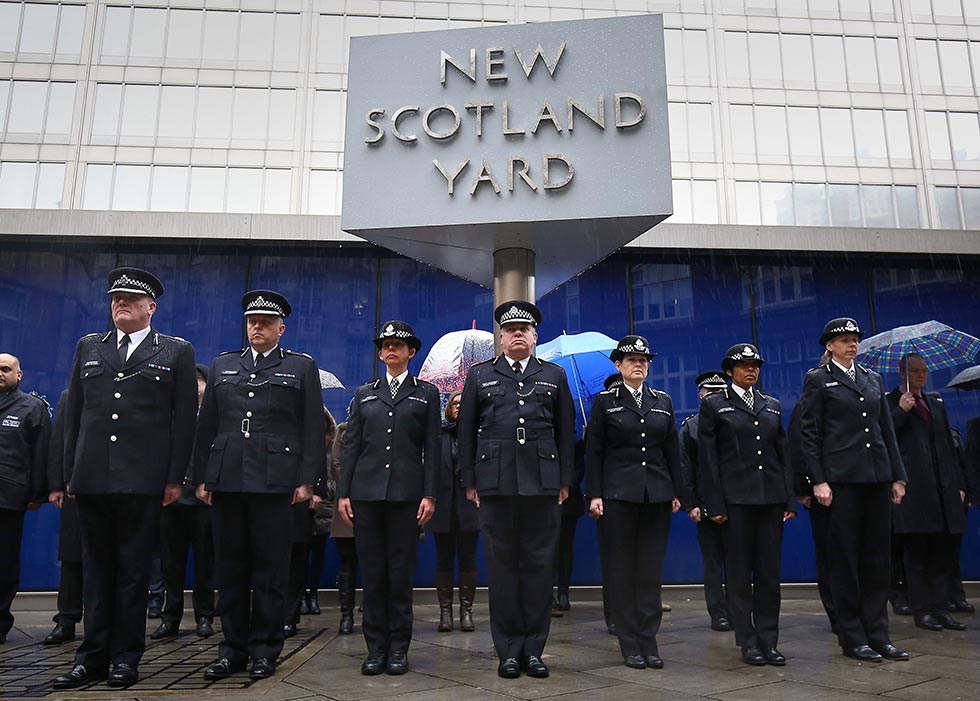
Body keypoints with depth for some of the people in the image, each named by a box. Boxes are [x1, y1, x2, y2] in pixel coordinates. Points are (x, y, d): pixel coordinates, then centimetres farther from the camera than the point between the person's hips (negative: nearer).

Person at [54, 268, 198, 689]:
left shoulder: (176, 352, 5)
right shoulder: (89, 347, 15)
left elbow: (184, 419, 1)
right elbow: (74, 414, 14)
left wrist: (175, 477, -5)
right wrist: (70, 473, 8)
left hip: (143, 479, -3)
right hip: (91, 477, 3)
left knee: (133, 570, 3)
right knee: (96, 568, 10)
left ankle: (126, 657, 13)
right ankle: (93, 657, 18)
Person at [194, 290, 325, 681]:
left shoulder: (302, 367, 7)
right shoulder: (222, 366, 17)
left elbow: (312, 428, 1)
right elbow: (206, 426, 14)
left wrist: (307, 480, -6)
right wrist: (201, 477, 7)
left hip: (274, 482, -3)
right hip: (225, 481, 4)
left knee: (270, 568, 2)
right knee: (229, 568, 9)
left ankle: (264, 650, 12)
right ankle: (233, 648, 20)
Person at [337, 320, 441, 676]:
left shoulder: (426, 393, 9)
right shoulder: (364, 393, 15)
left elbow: (432, 448, 3)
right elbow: (351, 445, 11)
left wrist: (430, 494, -6)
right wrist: (343, 492, 3)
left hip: (406, 493, -2)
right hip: (366, 492, 2)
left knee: (401, 572, 2)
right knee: (372, 572, 4)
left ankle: (398, 648, 13)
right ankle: (375, 647, 14)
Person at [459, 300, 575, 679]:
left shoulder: (554, 375, 13)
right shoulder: (480, 375, 10)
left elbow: (566, 432, 11)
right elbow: (467, 432, 9)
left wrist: (565, 480, 5)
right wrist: (470, 481, 3)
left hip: (543, 483, 1)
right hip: (496, 482, 0)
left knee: (539, 564, 4)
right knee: (502, 564, 3)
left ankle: (534, 649, 15)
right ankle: (508, 650, 14)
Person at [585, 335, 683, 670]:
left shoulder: (663, 401, 11)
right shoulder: (605, 401, 2)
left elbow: (673, 450, 11)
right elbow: (593, 451, -1)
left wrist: (677, 492, 6)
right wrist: (594, 494, -7)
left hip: (657, 493, 3)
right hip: (619, 493, -3)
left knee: (652, 569, 4)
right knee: (623, 568, 3)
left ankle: (649, 641, 13)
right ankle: (630, 645, 11)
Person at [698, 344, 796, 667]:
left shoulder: (772, 405, 15)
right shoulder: (713, 405, 2)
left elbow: (783, 454, 14)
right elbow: (707, 458, -2)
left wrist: (790, 499, 6)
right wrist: (714, 504, -9)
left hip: (771, 497, 4)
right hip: (736, 498, -4)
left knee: (769, 571, 6)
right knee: (739, 573, 3)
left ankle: (769, 641, 15)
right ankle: (748, 642, 12)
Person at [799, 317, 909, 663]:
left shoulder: (872, 378, 15)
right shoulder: (817, 379, 0)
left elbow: (887, 429, 15)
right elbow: (809, 433, -5)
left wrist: (897, 476, 9)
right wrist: (818, 481, -12)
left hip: (877, 476, 5)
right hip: (841, 477, -5)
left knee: (877, 556, 8)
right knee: (846, 556, 2)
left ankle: (878, 634, 18)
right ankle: (852, 637, 11)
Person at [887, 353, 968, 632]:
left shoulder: (936, 402, 21)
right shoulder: (890, 402, 3)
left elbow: (948, 444, 20)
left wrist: (958, 482, 14)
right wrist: (901, 411, -14)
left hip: (942, 485, 6)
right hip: (912, 486, -6)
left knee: (942, 549, 6)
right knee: (916, 549, -2)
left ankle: (938, 607, 14)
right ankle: (922, 610, 5)